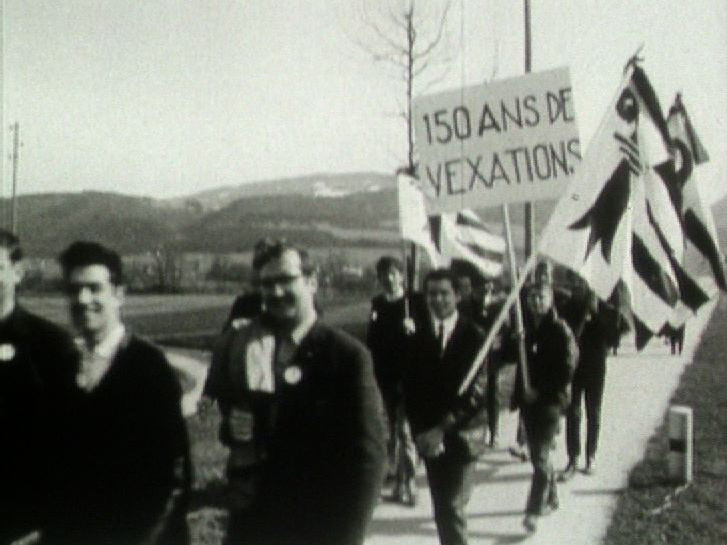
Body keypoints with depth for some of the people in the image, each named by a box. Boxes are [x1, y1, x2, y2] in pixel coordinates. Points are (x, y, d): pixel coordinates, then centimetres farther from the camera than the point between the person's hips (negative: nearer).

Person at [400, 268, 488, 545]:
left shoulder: (474, 336, -5)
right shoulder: (418, 338, 7)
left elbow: (476, 391, -11)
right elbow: (410, 389, 5)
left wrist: (444, 427, -15)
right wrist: (421, 431, -7)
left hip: (461, 437, -4)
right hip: (430, 438, 4)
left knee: (452, 509, -10)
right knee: (442, 509, 10)